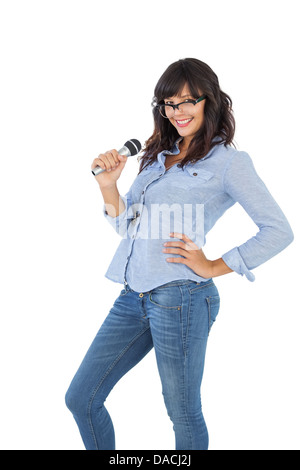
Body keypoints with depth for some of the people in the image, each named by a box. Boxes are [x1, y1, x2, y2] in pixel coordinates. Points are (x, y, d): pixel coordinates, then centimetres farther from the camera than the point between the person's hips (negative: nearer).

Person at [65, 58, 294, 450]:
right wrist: (108, 186, 0)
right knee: (80, 399, 11)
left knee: (183, 414, 8)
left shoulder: (228, 161, -2)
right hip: (133, 296, 7)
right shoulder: (158, 156, 17)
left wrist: (214, 267, -8)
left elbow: (279, 231, -8)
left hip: (179, 297, -7)